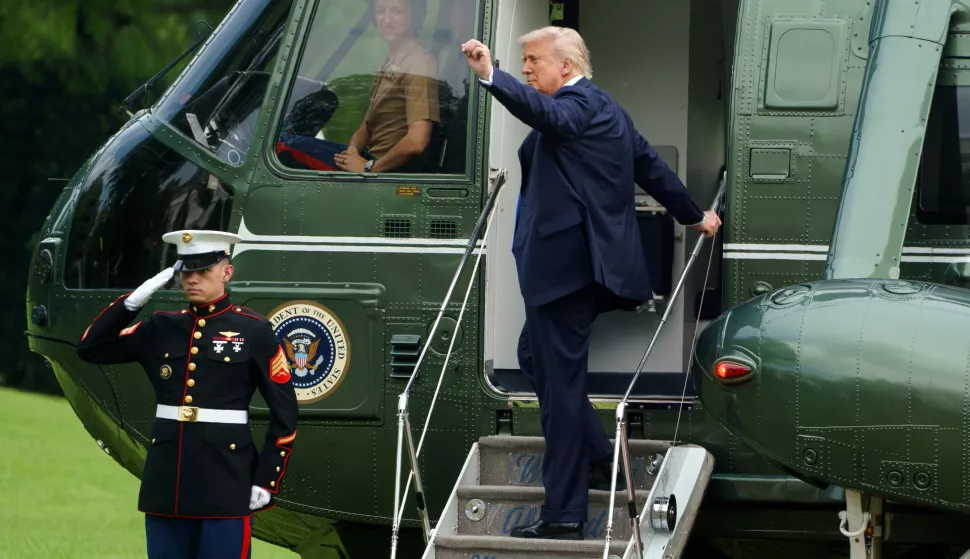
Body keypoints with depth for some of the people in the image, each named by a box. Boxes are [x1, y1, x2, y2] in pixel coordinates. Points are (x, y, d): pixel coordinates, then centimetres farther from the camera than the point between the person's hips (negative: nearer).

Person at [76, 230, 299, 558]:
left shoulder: (254, 331, -1)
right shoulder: (161, 328, 10)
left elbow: (284, 412, -1)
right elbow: (90, 349, 7)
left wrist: (266, 481, -6)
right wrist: (135, 299, -3)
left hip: (226, 485, -4)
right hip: (166, 482, 4)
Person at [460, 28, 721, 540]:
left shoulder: (578, 104, -10)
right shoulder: (606, 109, 20)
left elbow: (545, 113, -35)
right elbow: (651, 166, 30)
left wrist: (491, 77, -51)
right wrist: (693, 215, 43)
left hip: (565, 262, -10)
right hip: (592, 259, 10)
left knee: (559, 379, -8)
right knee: (537, 358, 23)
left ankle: (564, 514, -8)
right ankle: (597, 459, 25)